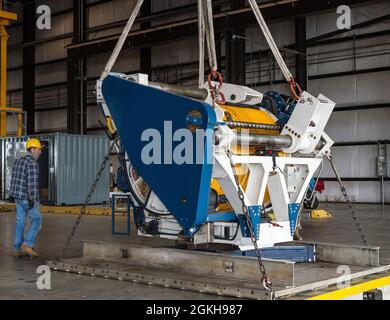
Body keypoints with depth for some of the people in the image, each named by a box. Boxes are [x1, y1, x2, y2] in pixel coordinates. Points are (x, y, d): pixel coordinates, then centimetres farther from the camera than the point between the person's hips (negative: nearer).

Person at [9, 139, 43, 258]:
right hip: (27, 197, -9)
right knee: (37, 220, 0)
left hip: (18, 196, 9)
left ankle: (18, 249, 11)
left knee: (20, 221, 10)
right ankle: (27, 244, -5)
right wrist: (32, 199, -22)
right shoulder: (32, 163, -15)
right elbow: (32, 182, -21)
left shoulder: (19, 161, 14)